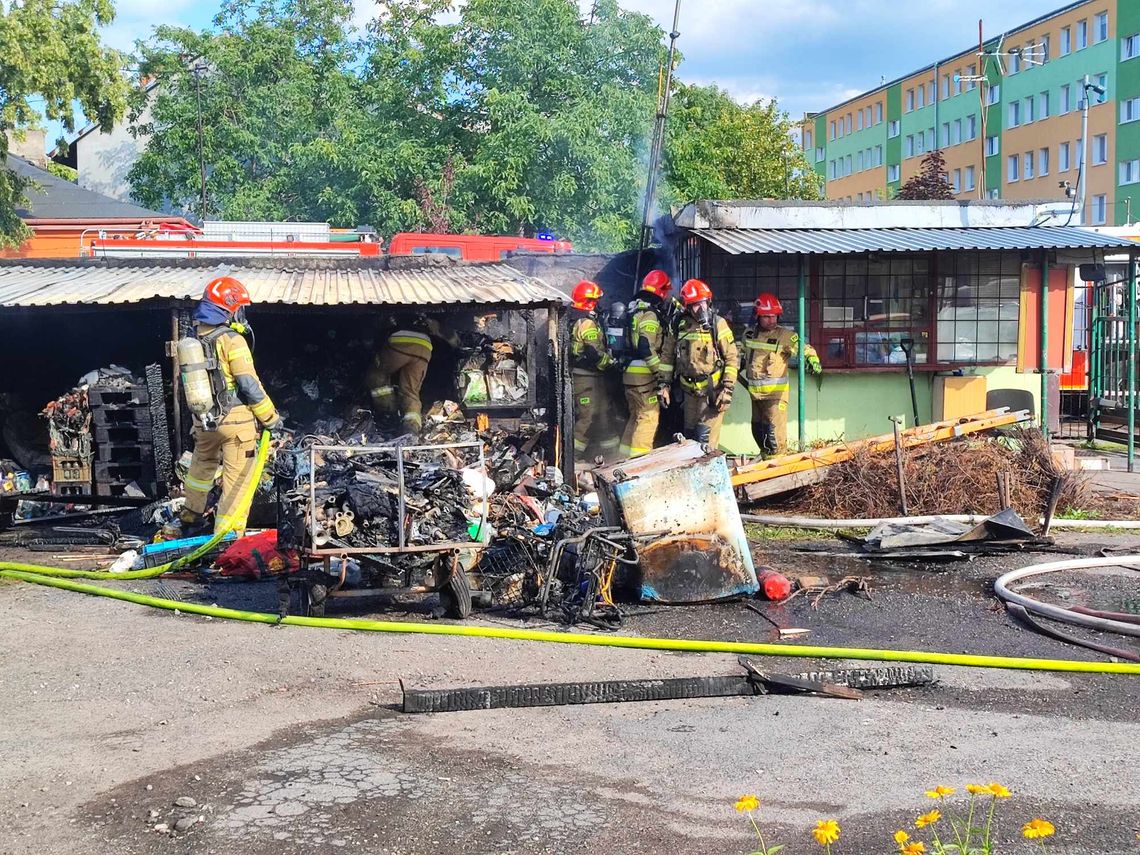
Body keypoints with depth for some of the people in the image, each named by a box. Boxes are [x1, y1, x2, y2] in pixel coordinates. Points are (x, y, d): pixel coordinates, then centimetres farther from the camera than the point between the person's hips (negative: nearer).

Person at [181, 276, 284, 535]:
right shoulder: (232, 340, -15)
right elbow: (250, 386, -17)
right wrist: (272, 419, -8)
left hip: (203, 421, 7)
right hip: (235, 421, -7)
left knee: (202, 464, 31)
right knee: (236, 480, 0)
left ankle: (190, 515, 47)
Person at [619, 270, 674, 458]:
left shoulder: (635, 310, 16)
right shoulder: (649, 314, -14)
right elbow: (647, 348, -23)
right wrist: (662, 379, -22)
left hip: (630, 373, 10)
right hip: (644, 376, -10)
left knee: (636, 417, 17)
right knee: (649, 417, -6)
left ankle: (625, 457, 23)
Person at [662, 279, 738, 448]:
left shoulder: (717, 324, -9)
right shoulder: (680, 325, 3)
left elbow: (732, 358, -8)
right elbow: (667, 356, 13)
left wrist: (728, 389, -13)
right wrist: (663, 384, 8)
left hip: (712, 390, -5)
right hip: (689, 389, 5)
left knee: (705, 439, -9)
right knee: (689, 435, 14)